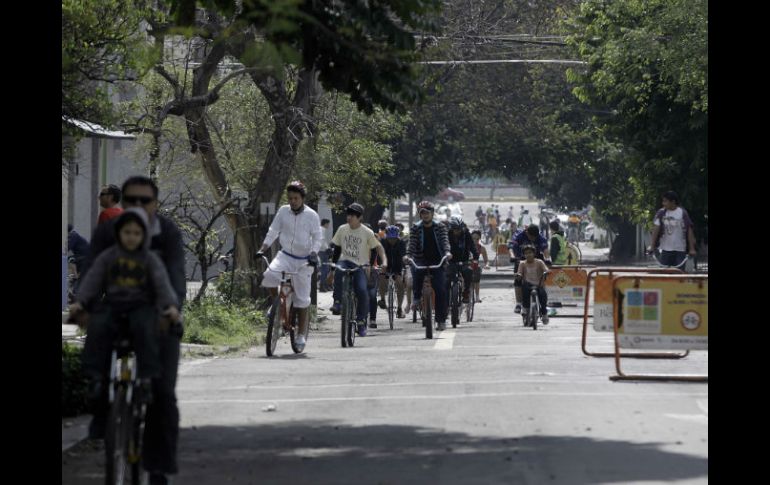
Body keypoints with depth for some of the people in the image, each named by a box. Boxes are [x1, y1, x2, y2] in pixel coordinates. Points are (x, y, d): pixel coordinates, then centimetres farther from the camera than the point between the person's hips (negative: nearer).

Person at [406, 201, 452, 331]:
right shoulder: (415, 228, 4)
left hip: (437, 262, 0)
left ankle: (441, 320, 0)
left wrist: (447, 252, -29)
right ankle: (416, 297, -8)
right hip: (421, 261, 0)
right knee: (416, 270, -35)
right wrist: (408, 255, -26)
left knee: (440, 290, -10)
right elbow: (412, 244, -6)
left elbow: (445, 241, -9)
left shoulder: (440, 227, 5)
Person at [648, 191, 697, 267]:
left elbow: (689, 231, -2)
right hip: (665, 249, 2)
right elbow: (656, 230, 0)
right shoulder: (661, 213, 0)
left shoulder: (683, 213, -4)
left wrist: (692, 249, -5)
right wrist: (652, 247, -4)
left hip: (680, 250, -1)